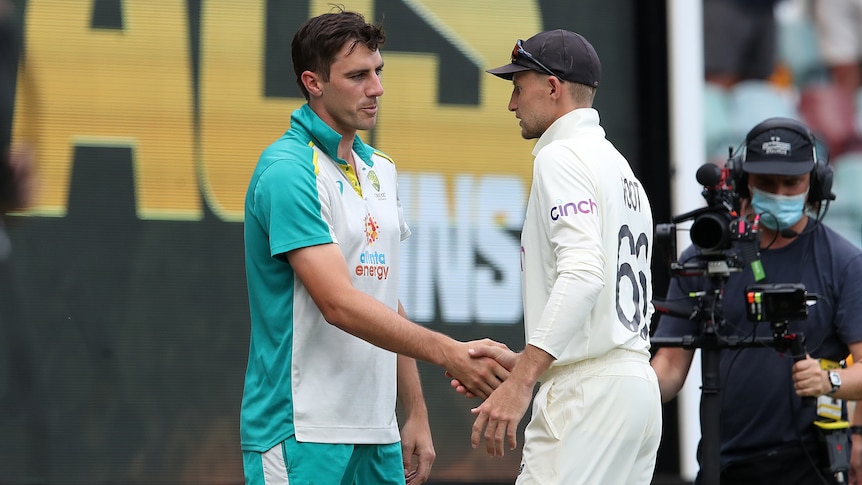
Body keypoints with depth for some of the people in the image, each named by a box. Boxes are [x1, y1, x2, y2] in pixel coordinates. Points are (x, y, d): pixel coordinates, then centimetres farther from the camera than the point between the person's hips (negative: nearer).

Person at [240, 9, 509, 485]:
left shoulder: (380, 170, 15)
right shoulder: (288, 172, -13)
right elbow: (339, 303, -21)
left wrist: (416, 412, 15)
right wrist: (450, 354, -25)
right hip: (301, 433, -8)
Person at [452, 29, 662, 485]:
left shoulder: (562, 157, -6)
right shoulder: (620, 167, 24)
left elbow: (582, 275, -22)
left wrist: (521, 383, -27)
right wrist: (522, 362, 19)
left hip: (588, 393, -10)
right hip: (637, 385, 10)